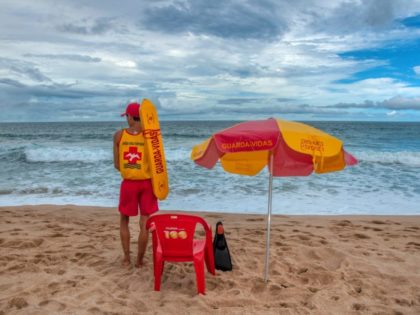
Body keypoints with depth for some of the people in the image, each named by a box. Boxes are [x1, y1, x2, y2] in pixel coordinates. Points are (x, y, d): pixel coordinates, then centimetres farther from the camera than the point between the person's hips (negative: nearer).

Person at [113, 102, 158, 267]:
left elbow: (117, 164, 0)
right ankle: (139, 260, 15)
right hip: (146, 183, -1)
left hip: (128, 183, 1)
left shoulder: (119, 135, -5)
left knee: (124, 221, 19)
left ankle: (126, 258, 22)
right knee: (144, 224, 8)